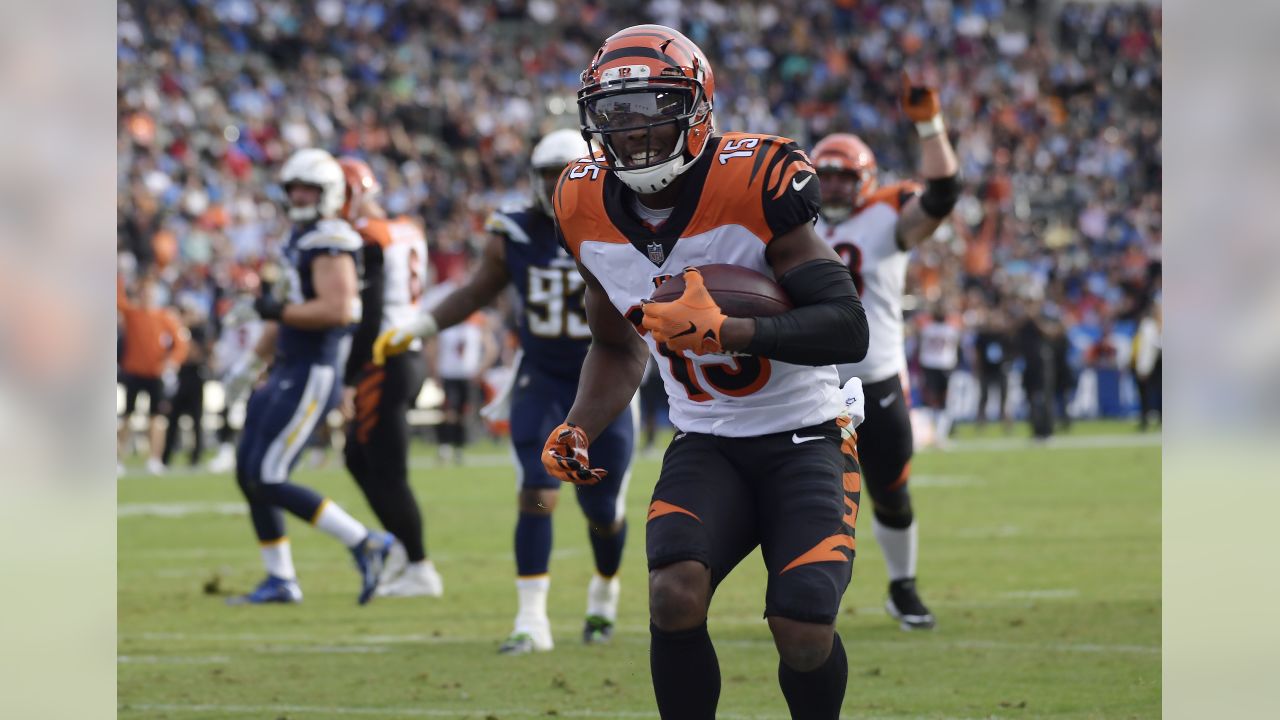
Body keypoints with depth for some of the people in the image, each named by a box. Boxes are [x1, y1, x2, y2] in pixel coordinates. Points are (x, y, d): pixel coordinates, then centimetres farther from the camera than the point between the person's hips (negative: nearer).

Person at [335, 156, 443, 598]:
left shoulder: (367, 243, -15)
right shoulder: (408, 234, 13)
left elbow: (368, 318, -19)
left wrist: (349, 382, -17)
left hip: (381, 363, -9)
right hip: (410, 358, 9)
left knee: (387, 471, -3)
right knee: (359, 458, 19)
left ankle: (420, 570, 0)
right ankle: (402, 547, 18)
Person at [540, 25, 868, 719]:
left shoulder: (752, 185, -19)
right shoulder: (591, 212, -1)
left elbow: (848, 329, -22)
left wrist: (726, 330, -33)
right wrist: (577, 430, 0)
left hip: (803, 440, -3)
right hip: (705, 446, 4)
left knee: (803, 633, -20)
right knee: (675, 597, -25)